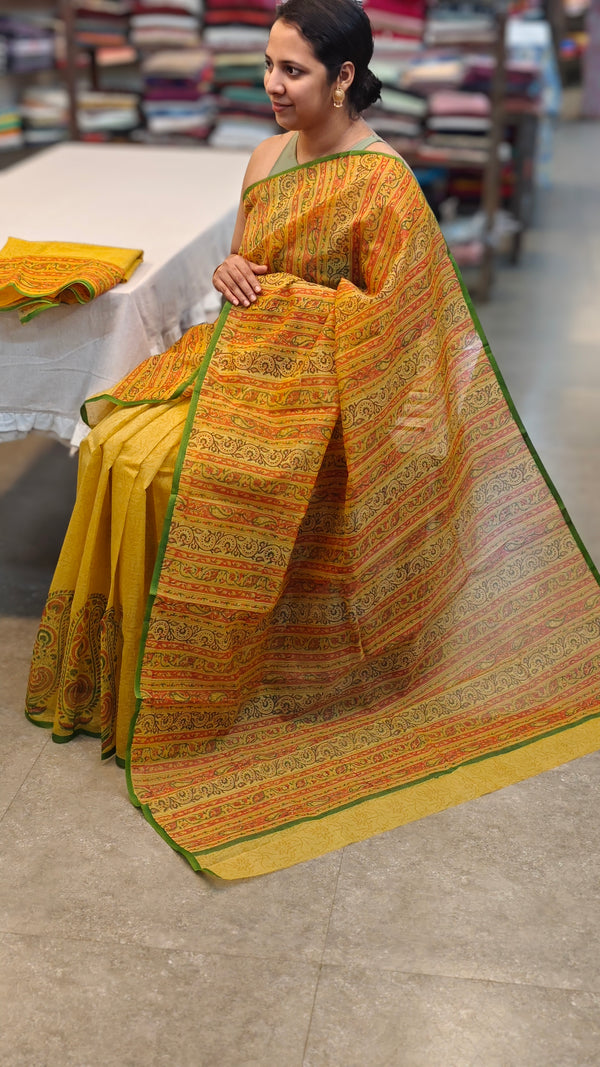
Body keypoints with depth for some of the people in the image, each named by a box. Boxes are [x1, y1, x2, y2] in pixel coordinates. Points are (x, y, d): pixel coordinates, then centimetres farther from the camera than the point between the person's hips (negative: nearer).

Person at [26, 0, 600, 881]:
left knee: (176, 473, -25)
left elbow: (386, 312, -13)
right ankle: (118, 670, 2)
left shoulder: (381, 181, -13)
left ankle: (194, 696, -5)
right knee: (119, 445, -12)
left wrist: (280, 291, -14)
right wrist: (231, 272, -3)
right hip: (242, 354, 8)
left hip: (312, 385, -7)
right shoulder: (268, 156, 10)